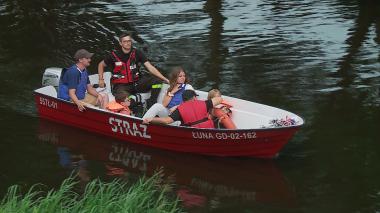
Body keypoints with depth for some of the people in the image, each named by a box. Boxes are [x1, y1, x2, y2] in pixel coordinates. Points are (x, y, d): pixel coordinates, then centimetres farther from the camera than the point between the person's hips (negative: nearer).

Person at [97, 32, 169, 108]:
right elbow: (101, 65, 15)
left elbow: (150, 67, -6)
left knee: (157, 81, -19)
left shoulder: (137, 53, -1)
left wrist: (164, 79, -16)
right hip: (121, 85, -3)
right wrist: (101, 79, 3)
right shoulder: (114, 56, -5)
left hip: (136, 83, 3)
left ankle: (151, 104, -14)